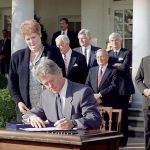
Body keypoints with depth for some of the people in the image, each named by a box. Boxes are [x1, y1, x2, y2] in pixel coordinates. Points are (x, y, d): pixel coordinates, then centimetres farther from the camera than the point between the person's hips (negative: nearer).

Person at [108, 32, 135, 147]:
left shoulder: (127, 53, -2)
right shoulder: (108, 54, 13)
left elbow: (124, 67, -16)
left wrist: (112, 65, -5)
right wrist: (117, 65, -11)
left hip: (123, 87, -4)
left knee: (123, 113, 0)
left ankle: (123, 140, 7)